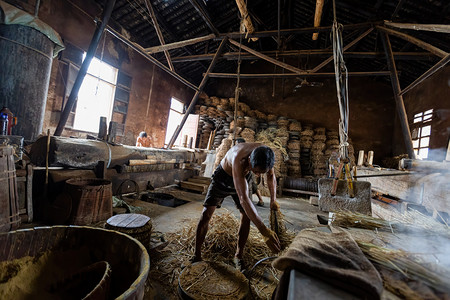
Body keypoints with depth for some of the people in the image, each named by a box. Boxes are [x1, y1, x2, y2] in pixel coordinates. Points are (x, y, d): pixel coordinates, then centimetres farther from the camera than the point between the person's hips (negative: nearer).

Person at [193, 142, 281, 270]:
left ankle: (238, 256, 12)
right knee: (206, 213, -9)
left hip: (242, 178, 5)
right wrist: (264, 231, -53)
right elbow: (243, 199, -50)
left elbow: (271, 175, -3)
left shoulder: (264, 154, -26)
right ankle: (197, 255, 8)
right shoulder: (239, 160, -45)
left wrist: (273, 200, -9)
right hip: (222, 177, -4)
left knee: (246, 215, -5)